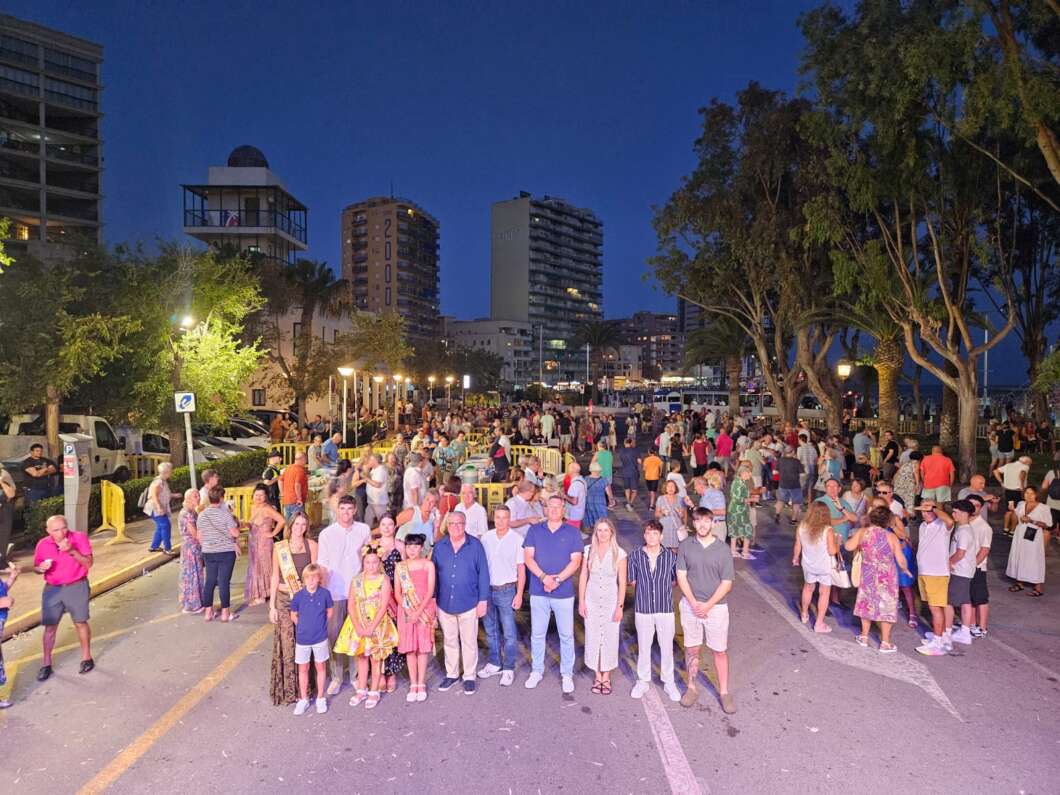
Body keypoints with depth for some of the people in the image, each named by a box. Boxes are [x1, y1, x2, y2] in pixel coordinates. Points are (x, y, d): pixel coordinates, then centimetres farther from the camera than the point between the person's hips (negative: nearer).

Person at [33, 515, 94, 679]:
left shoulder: (80, 538, -11)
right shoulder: (43, 544, -2)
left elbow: (88, 563, -14)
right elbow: (36, 566, 10)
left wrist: (72, 551, -28)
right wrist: (41, 568, -14)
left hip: (76, 586, -2)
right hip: (52, 589, 2)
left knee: (80, 623, 7)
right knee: (50, 627, 6)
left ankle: (86, 658, 22)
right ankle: (46, 664, 20)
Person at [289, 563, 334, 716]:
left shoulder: (325, 593, -12)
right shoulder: (298, 596, -10)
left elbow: (330, 612, 2)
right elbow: (293, 616, 3)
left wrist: (320, 625, 0)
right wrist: (304, 627, 1)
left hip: (320, 638, -1)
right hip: (302, 639, 1)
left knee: (320, 667, 11)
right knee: (303, 669, 13)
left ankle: (320, 698, 26)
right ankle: (303, 699, 28)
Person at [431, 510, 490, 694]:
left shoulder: (475, 545, -7)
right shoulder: (439, 546, 1)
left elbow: (483, 574, -5)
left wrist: (483, 600, -7)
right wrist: (433, 598, 4)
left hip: (468, 603, -2)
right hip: (444, 603, 3)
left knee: (469, 642, 9)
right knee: (449, 641, 17)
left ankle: (469, 677, 25)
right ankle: (451, 674, 33)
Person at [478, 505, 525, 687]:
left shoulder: (517, 539, -9)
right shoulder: (486, 538, 0)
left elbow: (521, 569, -5)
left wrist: (519, 594, -9)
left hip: (506, 590, -4)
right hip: (487, 589, 4)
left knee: (509, 633, 2)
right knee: (490, 630, 16)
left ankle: (509, 669, 16)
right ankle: (495, 664, 31)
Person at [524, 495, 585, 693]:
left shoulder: (572, 533, 0)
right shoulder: (534, 530, 3)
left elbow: (576, 561, -6)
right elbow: (528, 557, -3)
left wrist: (557, 579, -17)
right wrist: (544, 577, -17)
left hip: (564, 592, -1)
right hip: (538, 591, 1)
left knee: (566, 634, 8)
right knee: (537, 634, 12)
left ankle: (567, 674, 23)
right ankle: (536, 671, 28)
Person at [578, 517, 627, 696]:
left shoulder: (619, 553, -8)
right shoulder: (588, 550, -3)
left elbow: (622, 582, -5)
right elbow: (583, 577, 2)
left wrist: (620, 606, -7)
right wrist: (581, 602, 0)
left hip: (611, 600, -2)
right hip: (592, 600, 2)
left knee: (610, 639, 6)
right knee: (593, 638, 8)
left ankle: (606, 677, 25)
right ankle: (598, 676, 26)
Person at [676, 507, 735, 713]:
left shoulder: (722, 549, -8)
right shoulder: (685, 546, -4)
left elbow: (726, 583, -7)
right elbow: (681, 576, -4)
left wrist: (707, 605, -13)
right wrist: (694, 603, -13)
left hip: (716, 607, -1)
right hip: (690, 605, 1)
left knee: (720, 651, 9)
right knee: (691, 649, 12)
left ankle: (724, 692, 25)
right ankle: (692, 688, 29)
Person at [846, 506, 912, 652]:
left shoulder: (862, 532, -10)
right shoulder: (891, 537, -14)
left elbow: (849, 546, 0)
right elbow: (901, 560, -8)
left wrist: (852, 536, 20)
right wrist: (905, 569, 13)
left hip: (868, 576, 2)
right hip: (886, 578, -2)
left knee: (867, 603, 17)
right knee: (886, 606, 8)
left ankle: (864, 637, 27)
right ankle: (885, 643, 15)